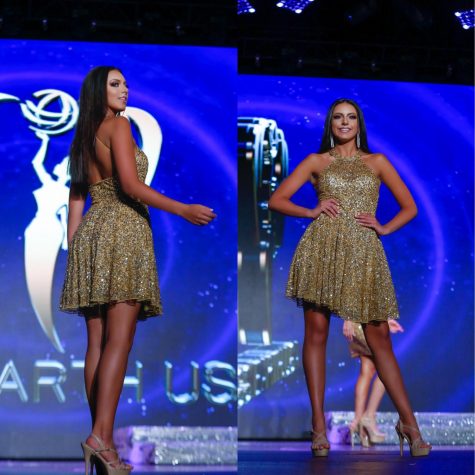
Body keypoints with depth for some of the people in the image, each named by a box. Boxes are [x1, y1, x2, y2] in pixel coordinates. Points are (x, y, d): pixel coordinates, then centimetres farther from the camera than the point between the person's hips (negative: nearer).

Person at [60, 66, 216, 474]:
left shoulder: (83, 138, 21)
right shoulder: (118, 125, -2)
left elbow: (76, 200, 18)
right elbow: (131, 186, -12)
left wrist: (73, 250, 17)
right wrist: (183, 210, -8)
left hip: (91, 234, 8)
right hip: (122, 230, -8)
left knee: (97, 343, 2)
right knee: (119, 340, -13)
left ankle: (101, 441, 0)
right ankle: (101, 436, -22)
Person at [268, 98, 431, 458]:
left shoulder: (377, 162, 16)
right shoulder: (316, 162, 14)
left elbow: (410, 207, 17)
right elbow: (276, 200, 11)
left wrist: (384, 228, 2)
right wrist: (312, 211, -2)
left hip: (364, 251, 0)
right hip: (322, 248, 0)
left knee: (379, 336, -3)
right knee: (316, 331, -5)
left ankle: (408, 422, -2)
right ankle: (319, 425, -2)